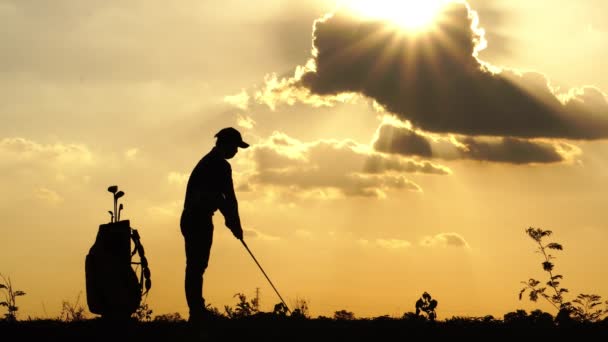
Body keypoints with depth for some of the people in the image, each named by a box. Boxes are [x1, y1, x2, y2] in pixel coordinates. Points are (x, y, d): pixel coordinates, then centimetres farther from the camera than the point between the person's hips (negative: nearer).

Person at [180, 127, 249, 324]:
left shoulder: (208, 162, 22)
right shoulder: (221, 166, -9)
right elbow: (229, 198, -9)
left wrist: (230, 220, 22)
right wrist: (236, 224, 1)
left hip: (192, 219, 10)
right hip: (199, 221, -10)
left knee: (195, 267, 9)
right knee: (196, 266, -12)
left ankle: (197, 313, 12)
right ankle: (197, 314, -15)